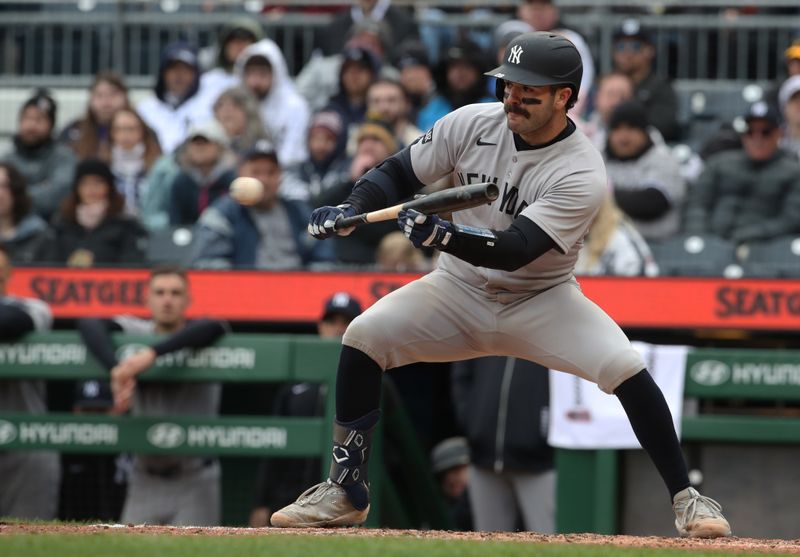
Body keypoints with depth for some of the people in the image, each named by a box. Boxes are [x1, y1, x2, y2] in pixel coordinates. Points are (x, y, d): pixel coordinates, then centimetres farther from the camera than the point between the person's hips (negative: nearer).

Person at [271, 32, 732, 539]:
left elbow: (515, 250, -34)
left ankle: (685, 497, -8)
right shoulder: (473, 124, -12)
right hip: (461, 291, 3)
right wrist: (351, 211, -22)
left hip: (541, 302, -3)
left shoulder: (581, 174, -24)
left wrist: (442, 235, -50)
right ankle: (346, 493, -4)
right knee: (364, 335, -18)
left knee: (625, 367, -26)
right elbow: (398, 174, -2)